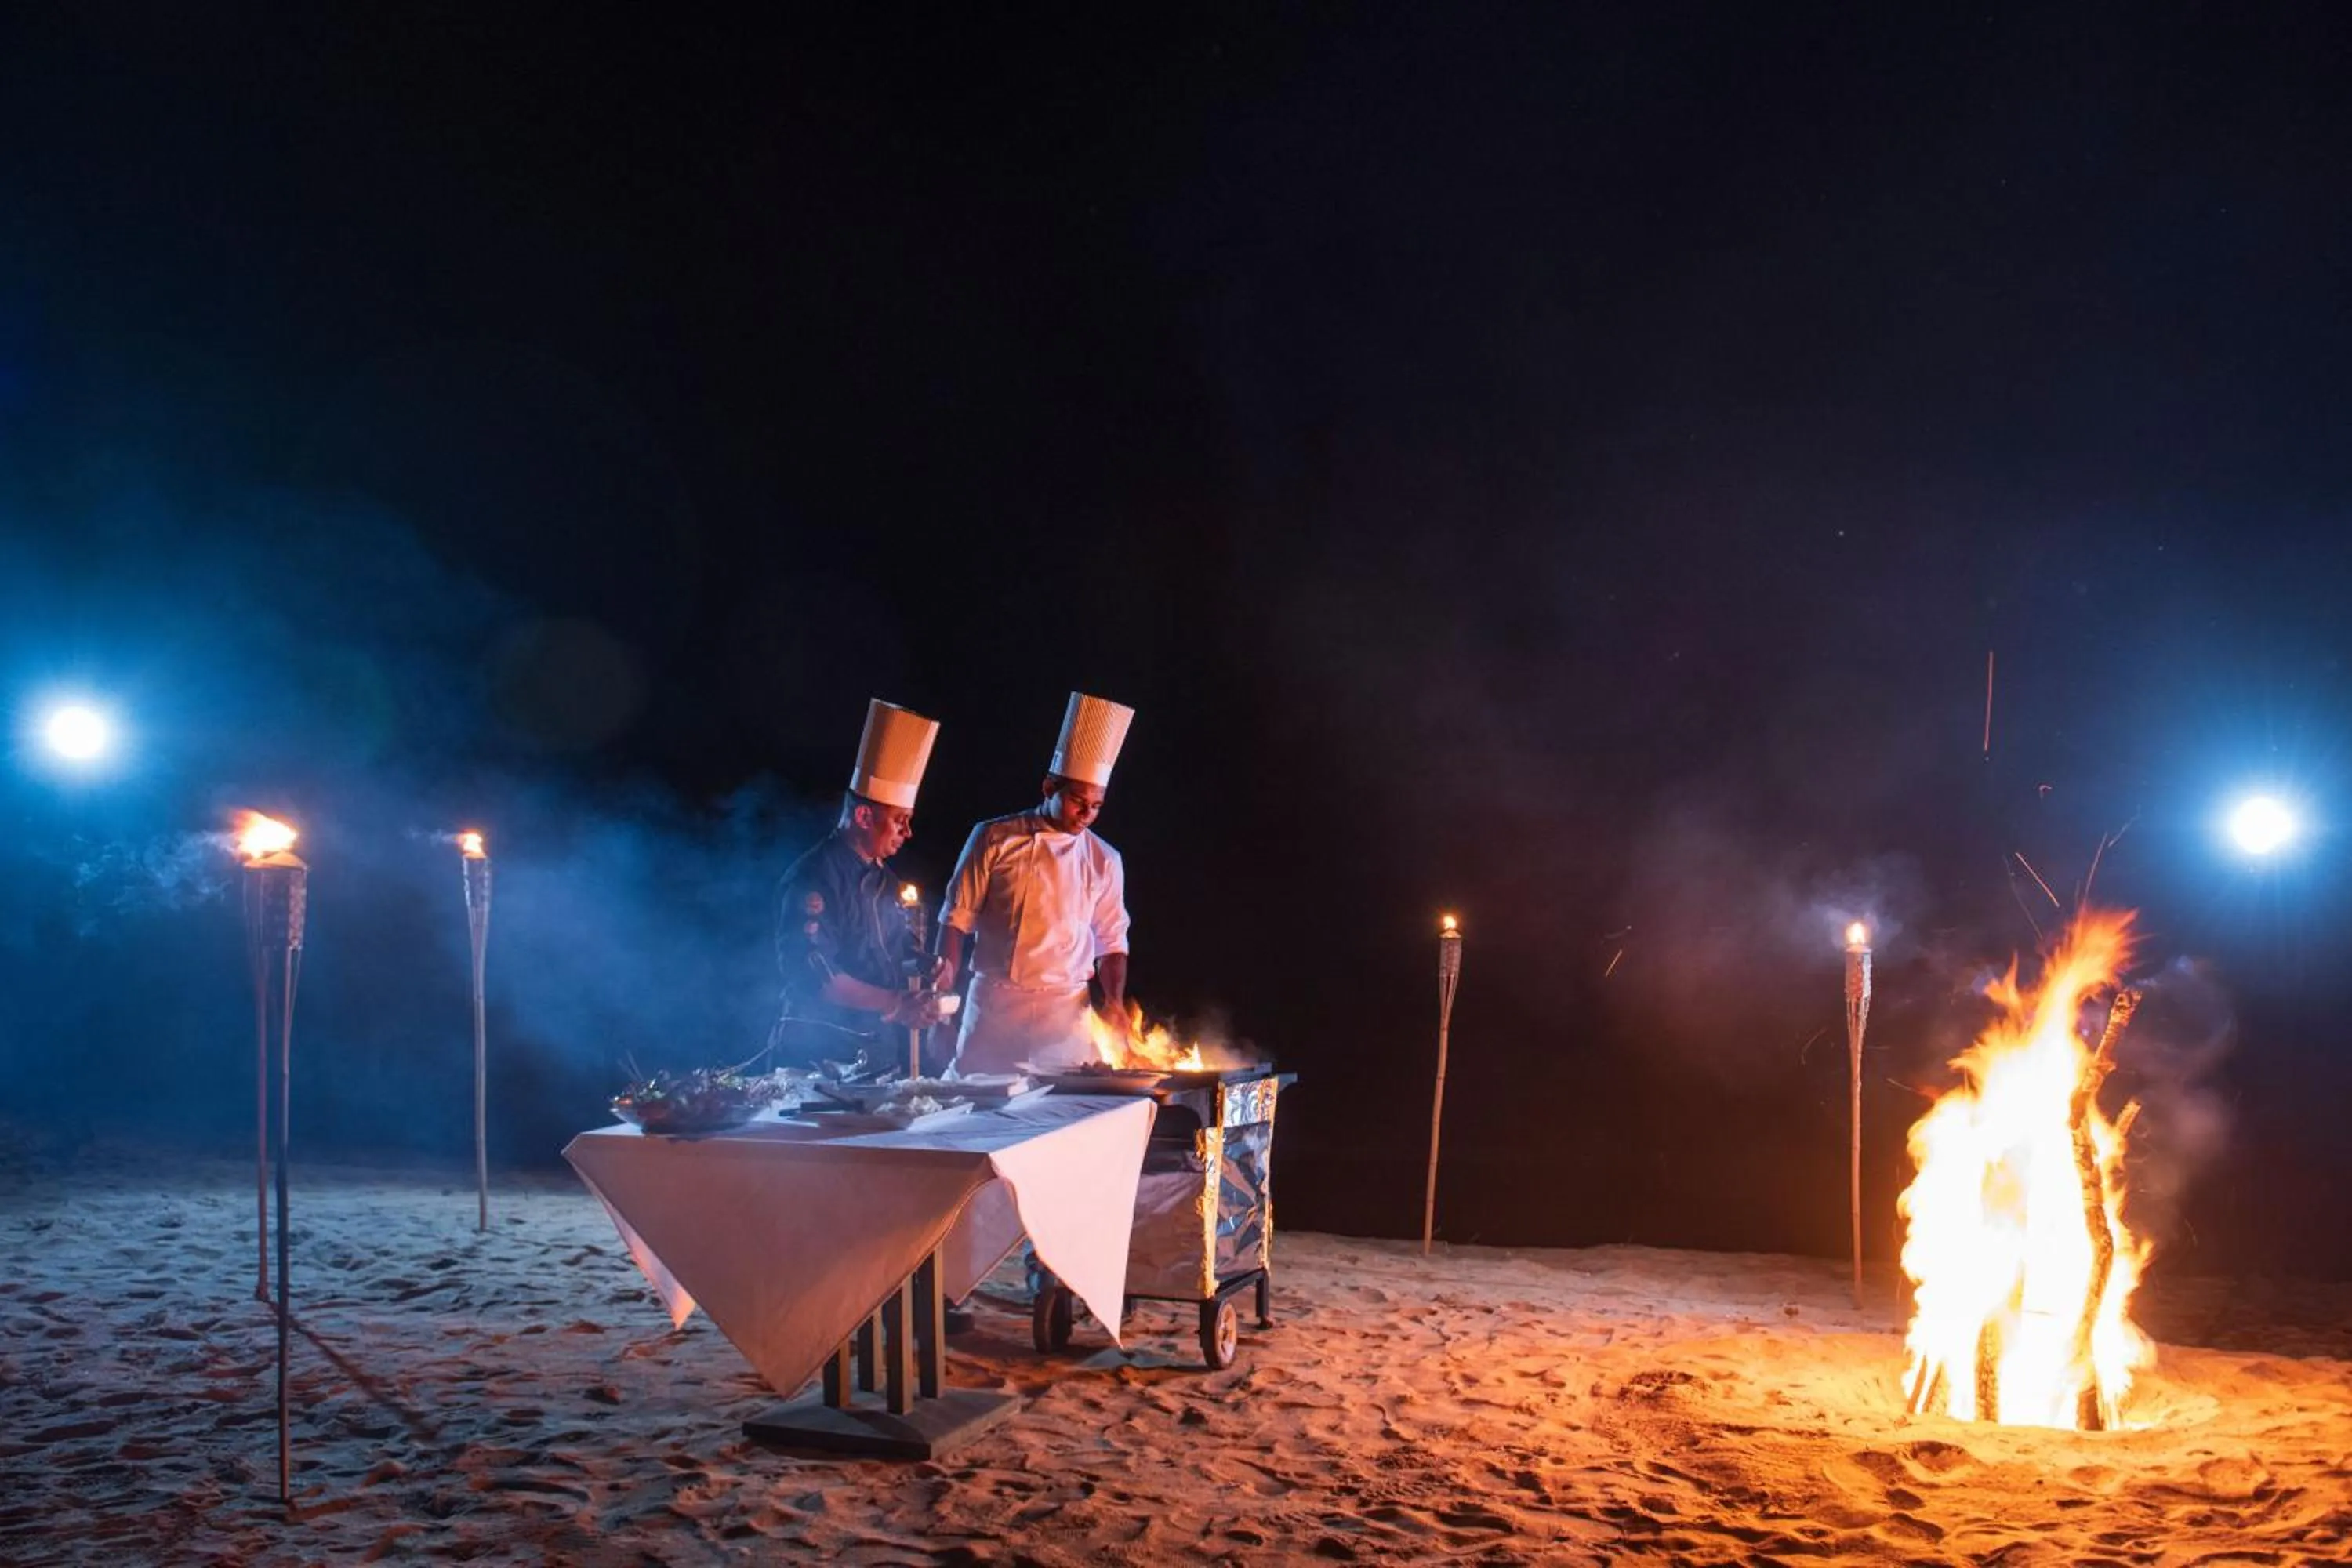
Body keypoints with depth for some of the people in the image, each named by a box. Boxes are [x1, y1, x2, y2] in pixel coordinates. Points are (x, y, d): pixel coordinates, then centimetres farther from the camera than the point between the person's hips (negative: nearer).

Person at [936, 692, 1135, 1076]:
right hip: (992, 1008, -2)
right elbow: (958, 918, 2)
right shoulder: (995, 839, 0)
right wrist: (944, 992, -7)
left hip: (1066, 1015, 2)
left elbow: (1110, 942, 13)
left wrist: (1114, 999, -4)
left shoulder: (1104, 862, 7)